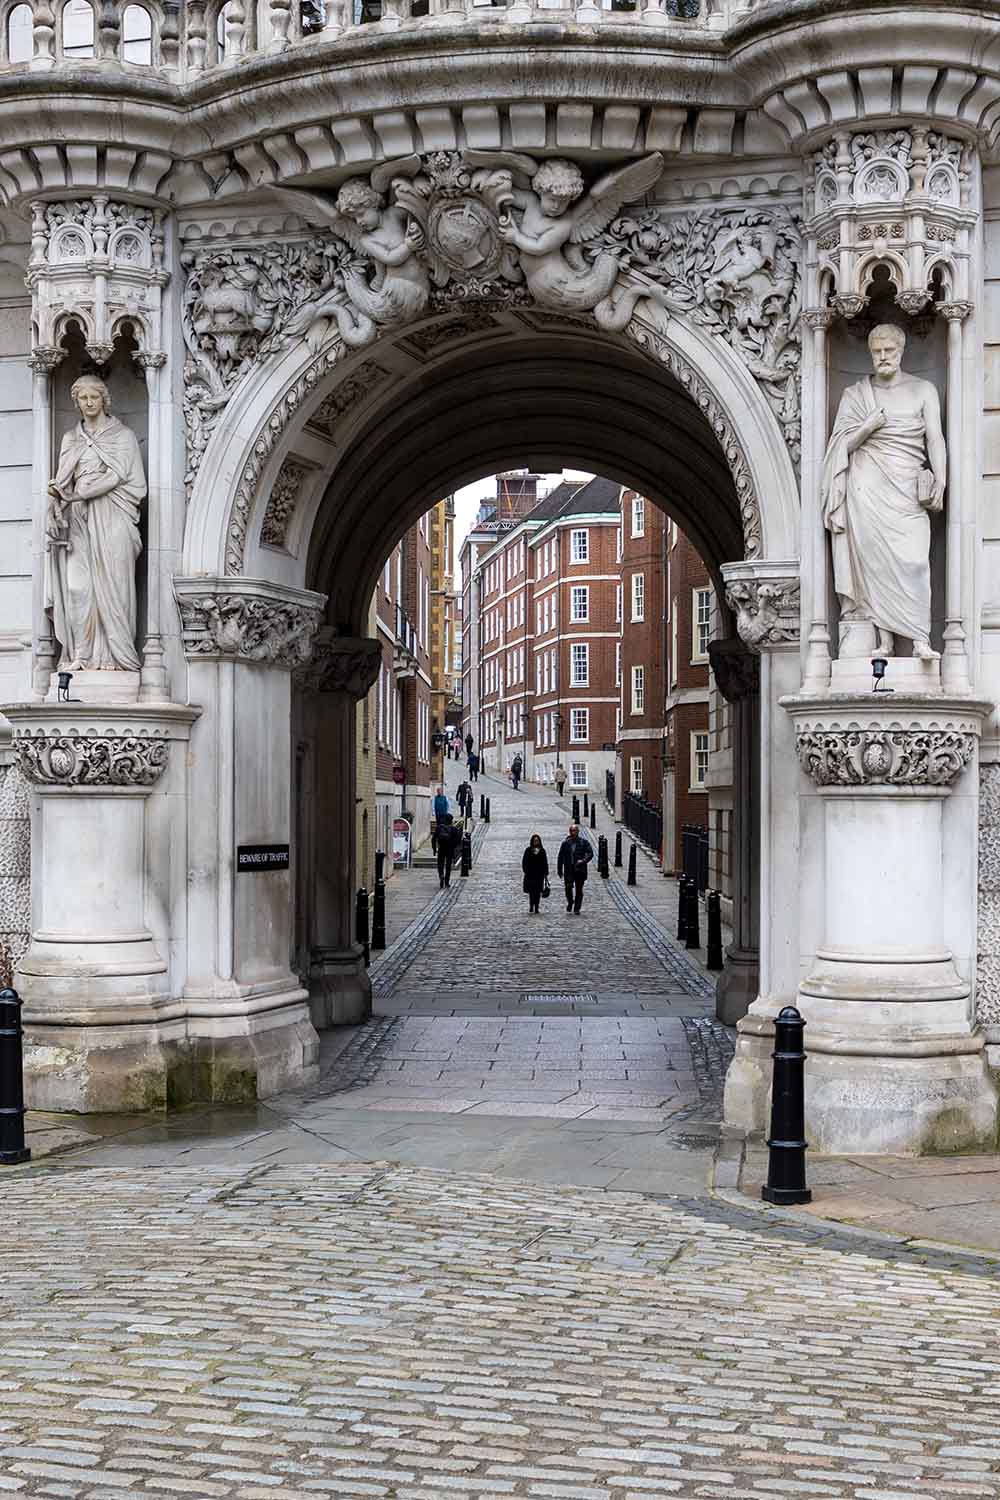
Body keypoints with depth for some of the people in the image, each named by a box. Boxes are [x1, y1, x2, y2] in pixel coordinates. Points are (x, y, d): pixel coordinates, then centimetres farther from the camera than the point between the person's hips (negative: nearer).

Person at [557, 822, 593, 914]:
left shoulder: (584, 842, 3)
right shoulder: (565, 843, 6)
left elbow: (590, 853, -1)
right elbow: (561, 857, 9)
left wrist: (584, 861, -18)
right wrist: (560, 869, 7)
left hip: (580, 870, 0)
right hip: (569, 870, 0)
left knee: (579, 890, 3)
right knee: (568, 887, -10)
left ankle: (577, 908, 10)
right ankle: (570, 902, 17)